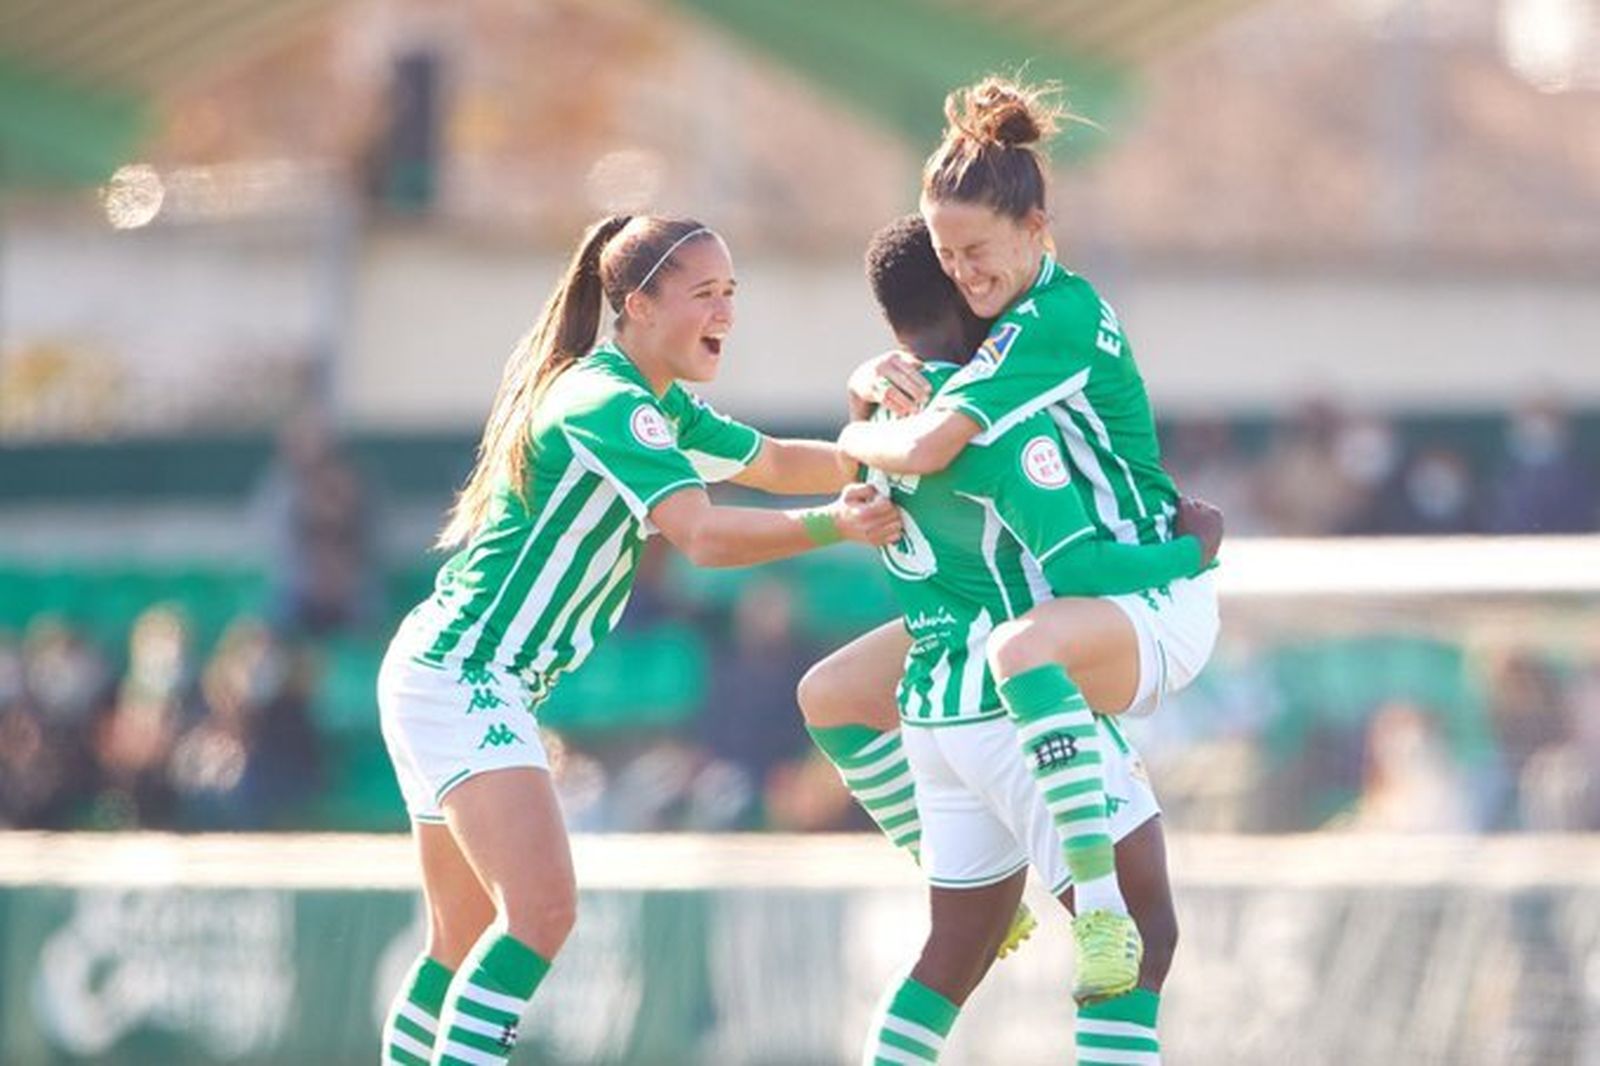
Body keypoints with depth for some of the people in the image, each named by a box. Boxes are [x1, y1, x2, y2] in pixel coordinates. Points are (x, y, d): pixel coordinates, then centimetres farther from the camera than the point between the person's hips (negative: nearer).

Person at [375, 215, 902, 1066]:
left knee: (467, 944, 14)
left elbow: (774, 463, 24)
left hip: (445, 680, 11)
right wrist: (834, 524, -31)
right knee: (542, 908, -23)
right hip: (460, 679, -11)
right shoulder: (610, 405, -18)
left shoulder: (658, 408, 14)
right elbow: (703, 534, -29)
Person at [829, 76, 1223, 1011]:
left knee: (1022, 649, -45)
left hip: (1156, 609, -10)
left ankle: (1107, 914, -45)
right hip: (1077, 600, 10)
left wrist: (854, 437, -8)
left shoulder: (1054, 321, -23)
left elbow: (924, 450, -30)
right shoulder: (1030, 308, 6)